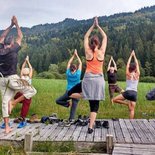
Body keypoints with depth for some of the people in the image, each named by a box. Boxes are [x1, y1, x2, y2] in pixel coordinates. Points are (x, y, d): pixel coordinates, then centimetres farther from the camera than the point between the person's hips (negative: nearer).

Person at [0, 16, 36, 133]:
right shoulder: (13, 50, -7)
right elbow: (20, 37, 5)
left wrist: (11, 25, 24)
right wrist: (16, 25, 16)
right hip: (12, 78, -6)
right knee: (32, 91, 5)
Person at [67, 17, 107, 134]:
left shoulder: (88, 52, 0)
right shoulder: (102, 52, 0)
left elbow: (86, 37, 14)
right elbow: (105, 37, 13)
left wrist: (92, 26, 18)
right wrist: (98, 26, 18)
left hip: (88, 79, -1)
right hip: (99, 80, 1)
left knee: (70, 93, 17)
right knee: (95, 105, 6)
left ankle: (85, 95, -6)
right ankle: (90, 127, 0)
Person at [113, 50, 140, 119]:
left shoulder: (128, 74, -1)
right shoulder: (137, 75, 4)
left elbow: (127, 64, 9)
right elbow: (137, 64, 15)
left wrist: (131, 56, 16)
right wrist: (134, 56, 22)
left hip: (128, 92, -3)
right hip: (134, 93, 3)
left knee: (114, 99, 6)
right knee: (132, 109, 6)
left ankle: (127, 103, -3)